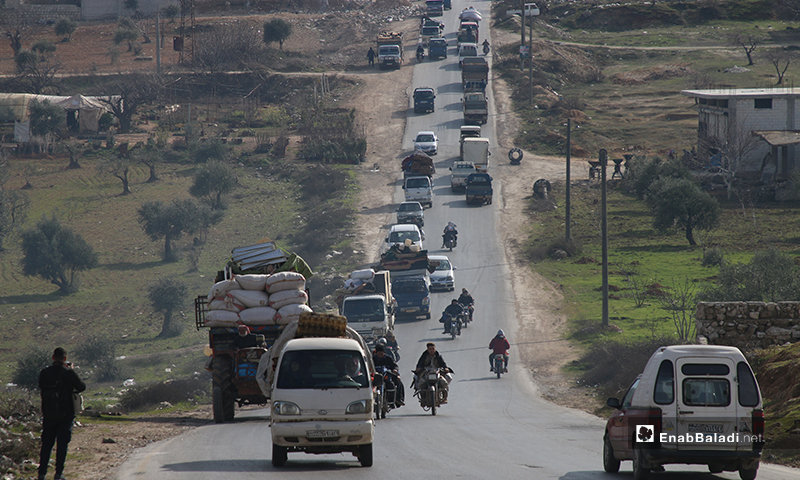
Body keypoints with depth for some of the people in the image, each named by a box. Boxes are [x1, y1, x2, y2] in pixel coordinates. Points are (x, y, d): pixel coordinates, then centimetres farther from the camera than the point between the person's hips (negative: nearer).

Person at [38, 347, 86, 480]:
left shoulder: (44, 373, -3)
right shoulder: (68, 373, -12)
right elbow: (82, 386, -3)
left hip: (48, 415, 3)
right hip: (66, 414, -3)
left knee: (46, 444, 10)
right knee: (62, 444, 5)